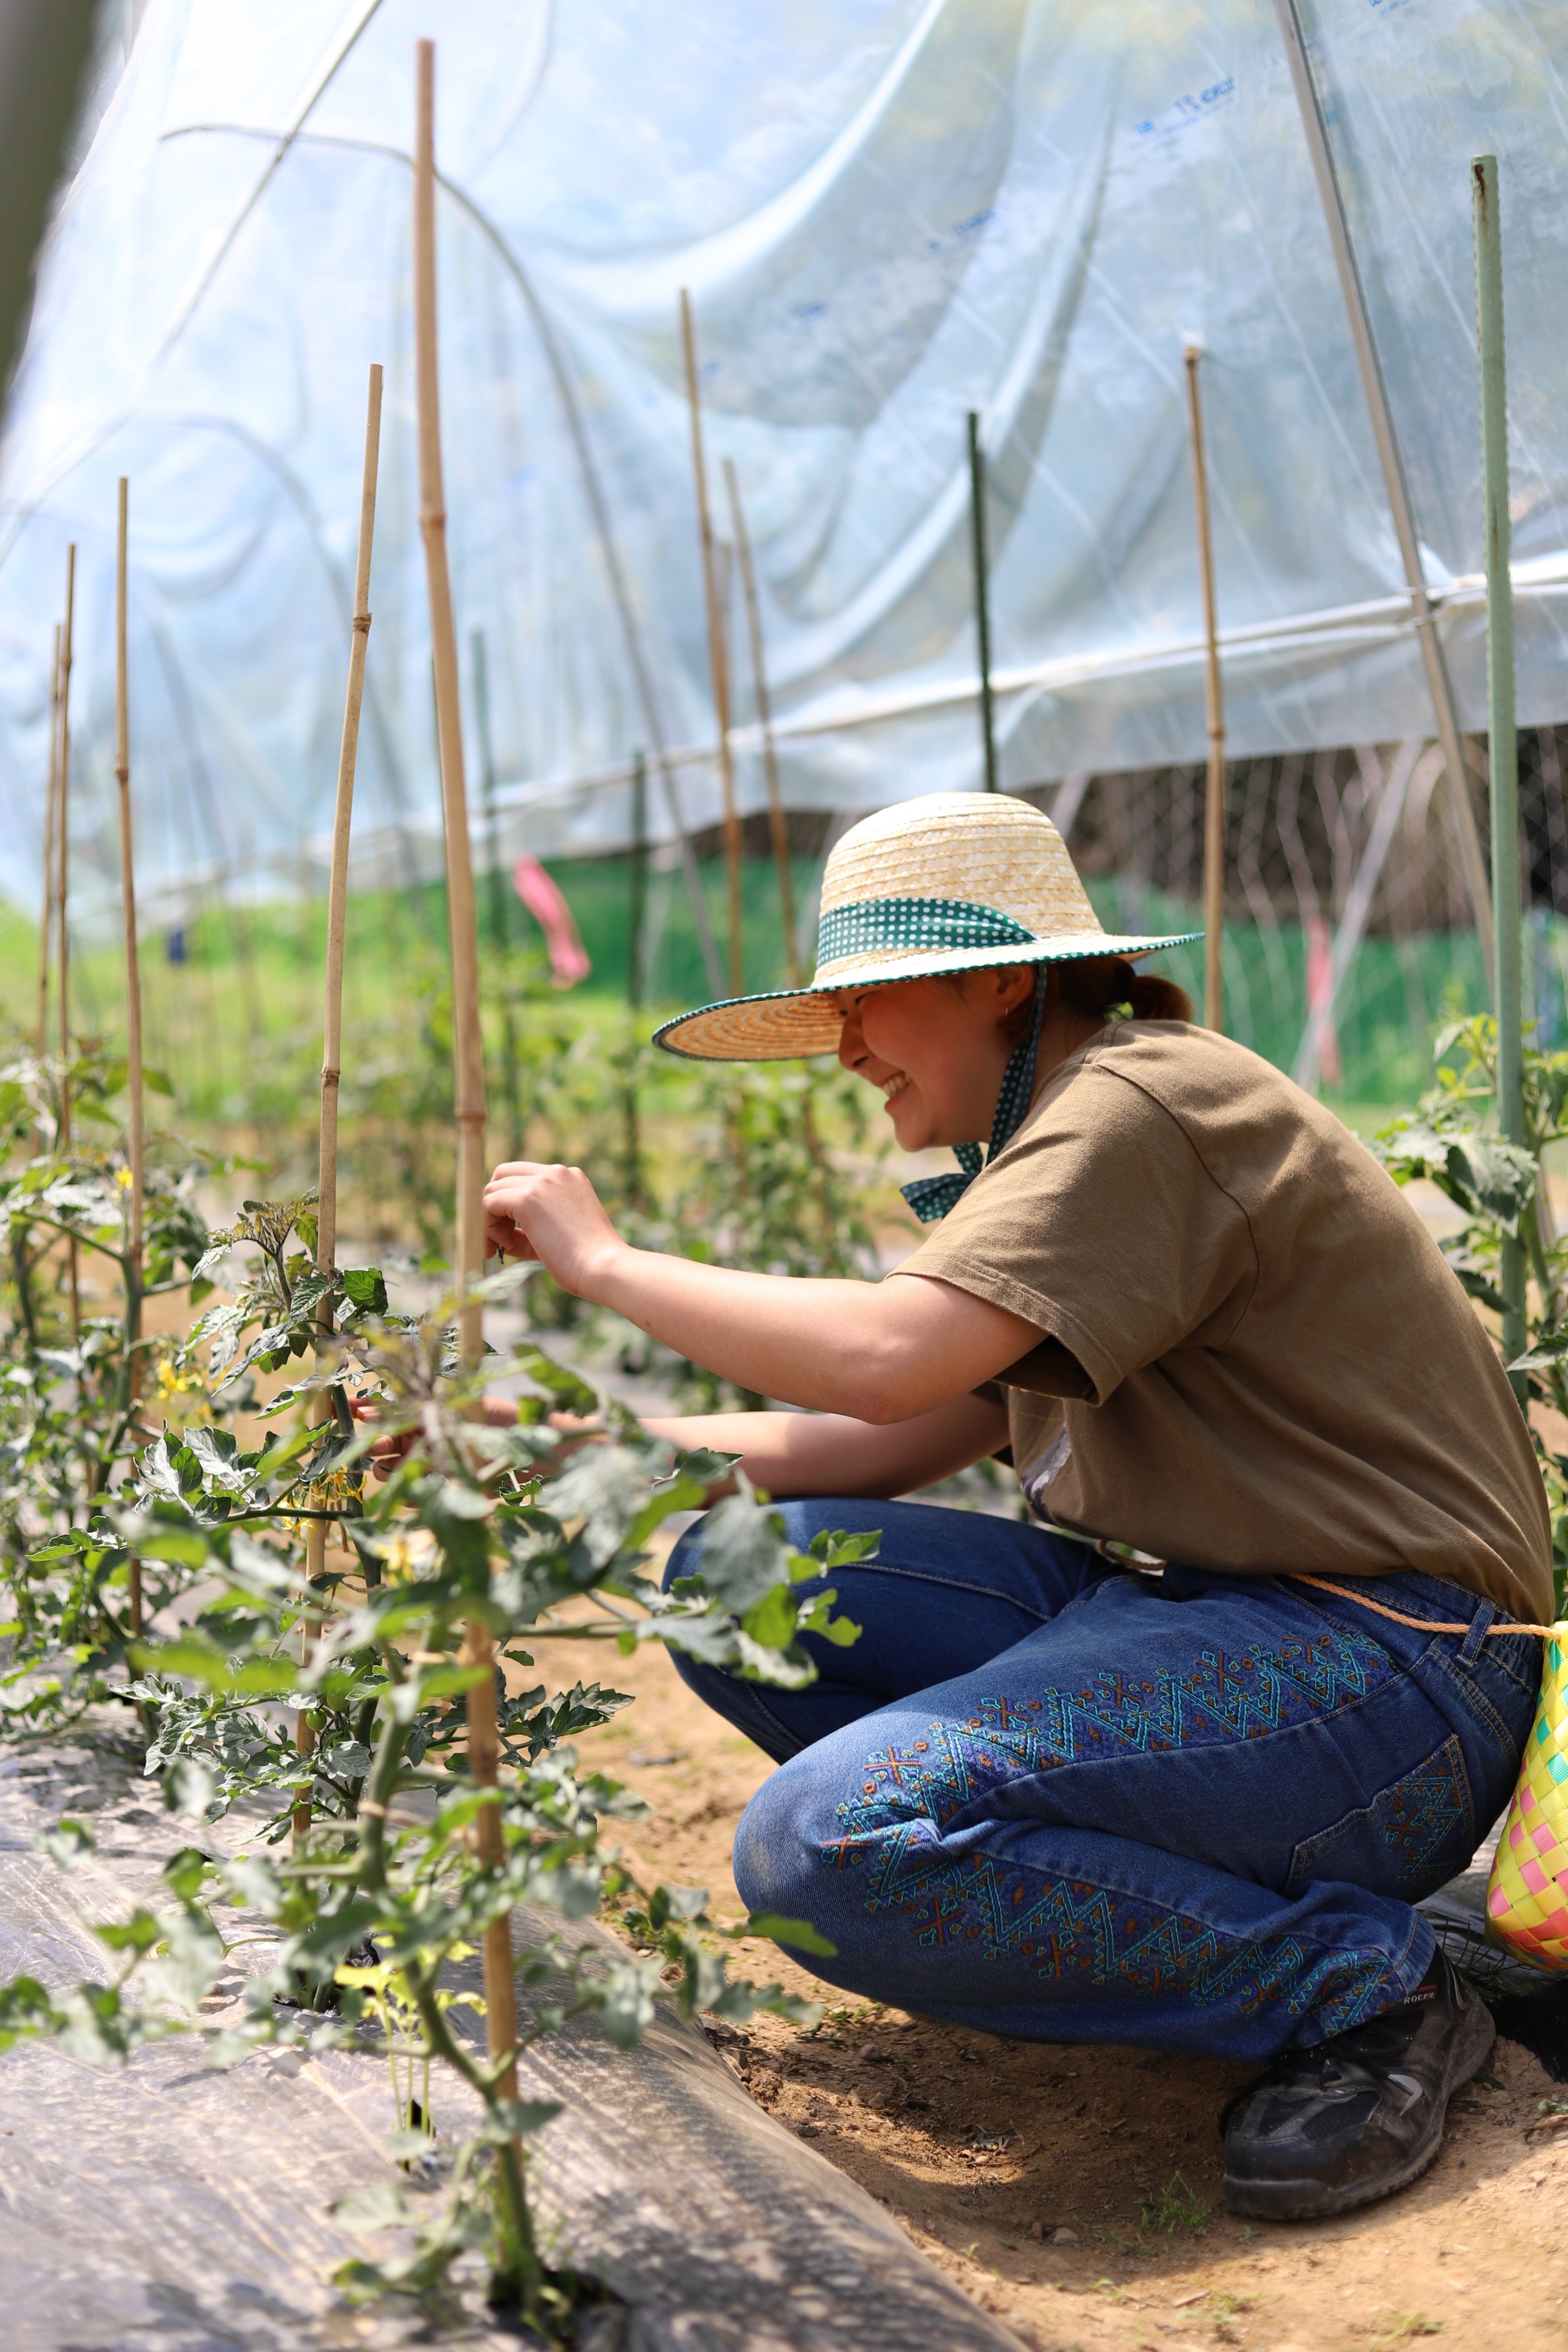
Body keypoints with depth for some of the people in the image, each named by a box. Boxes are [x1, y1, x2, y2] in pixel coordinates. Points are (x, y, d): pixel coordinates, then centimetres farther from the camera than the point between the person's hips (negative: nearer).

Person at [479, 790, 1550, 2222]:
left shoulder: (1145, 1102, -14)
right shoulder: (1070, 1139, 17)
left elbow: (884, 1358, -29)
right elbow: (882, 1444, 12)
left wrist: (607, 1260, -15)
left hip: (1377, 1674, -9)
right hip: (1180, 1611, 10)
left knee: (826, 1847, -27)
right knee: (729, 1573, 0)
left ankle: (1358, 1988, -11)